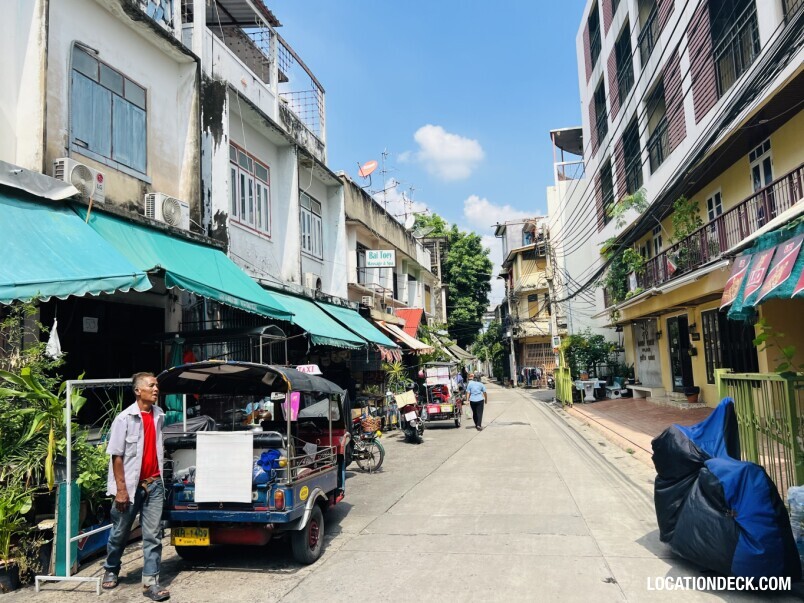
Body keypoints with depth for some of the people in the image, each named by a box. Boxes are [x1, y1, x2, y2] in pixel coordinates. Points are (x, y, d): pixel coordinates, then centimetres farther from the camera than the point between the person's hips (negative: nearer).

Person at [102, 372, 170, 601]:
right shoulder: (124, 419, -11)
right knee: (120, 533, 15)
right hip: (130, 485, -3)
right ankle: (111, 570, 39)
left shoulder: (159, 415, 4)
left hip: (154, 484, 3)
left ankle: (150, 582, 7)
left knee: (152, 535, 1)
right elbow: (116, 456, -11)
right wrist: (121, 489, -14)